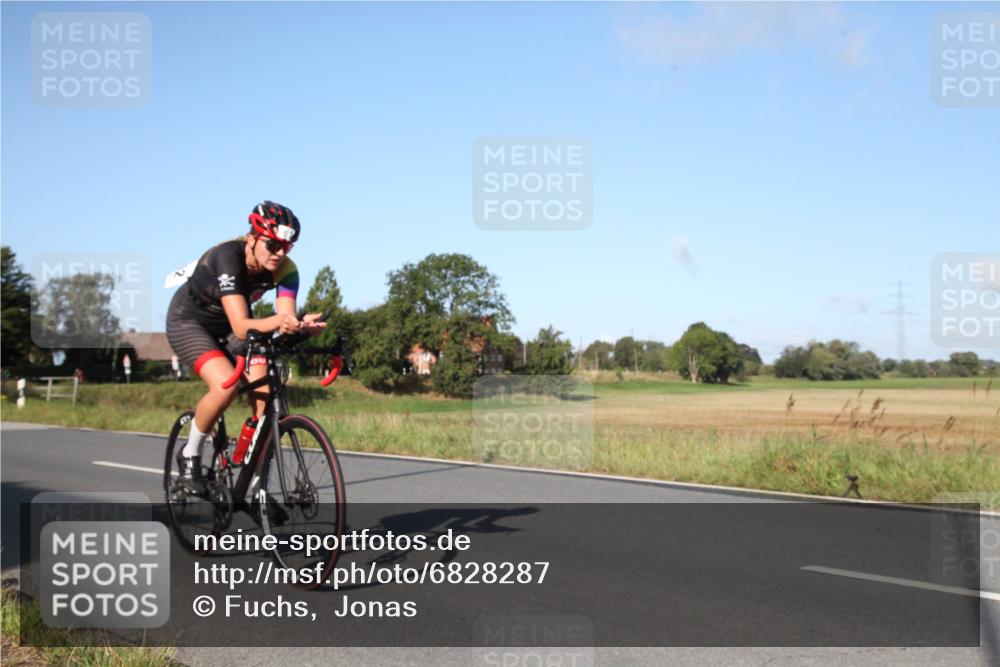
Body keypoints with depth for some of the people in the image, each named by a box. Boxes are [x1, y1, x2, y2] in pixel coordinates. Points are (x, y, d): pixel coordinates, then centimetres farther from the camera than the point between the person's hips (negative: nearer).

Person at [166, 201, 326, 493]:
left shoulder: (285, 269, -19)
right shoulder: (228, 258, -34)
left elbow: (286, 317, -29)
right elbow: (241, 327, -42)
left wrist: (301, 325, -52)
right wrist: (279, 321, -60)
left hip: (228, 326, 5)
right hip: (189, 321, -5)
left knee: (264, 393, -16)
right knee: (226, 385, -31)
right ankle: (189, 455, -4)